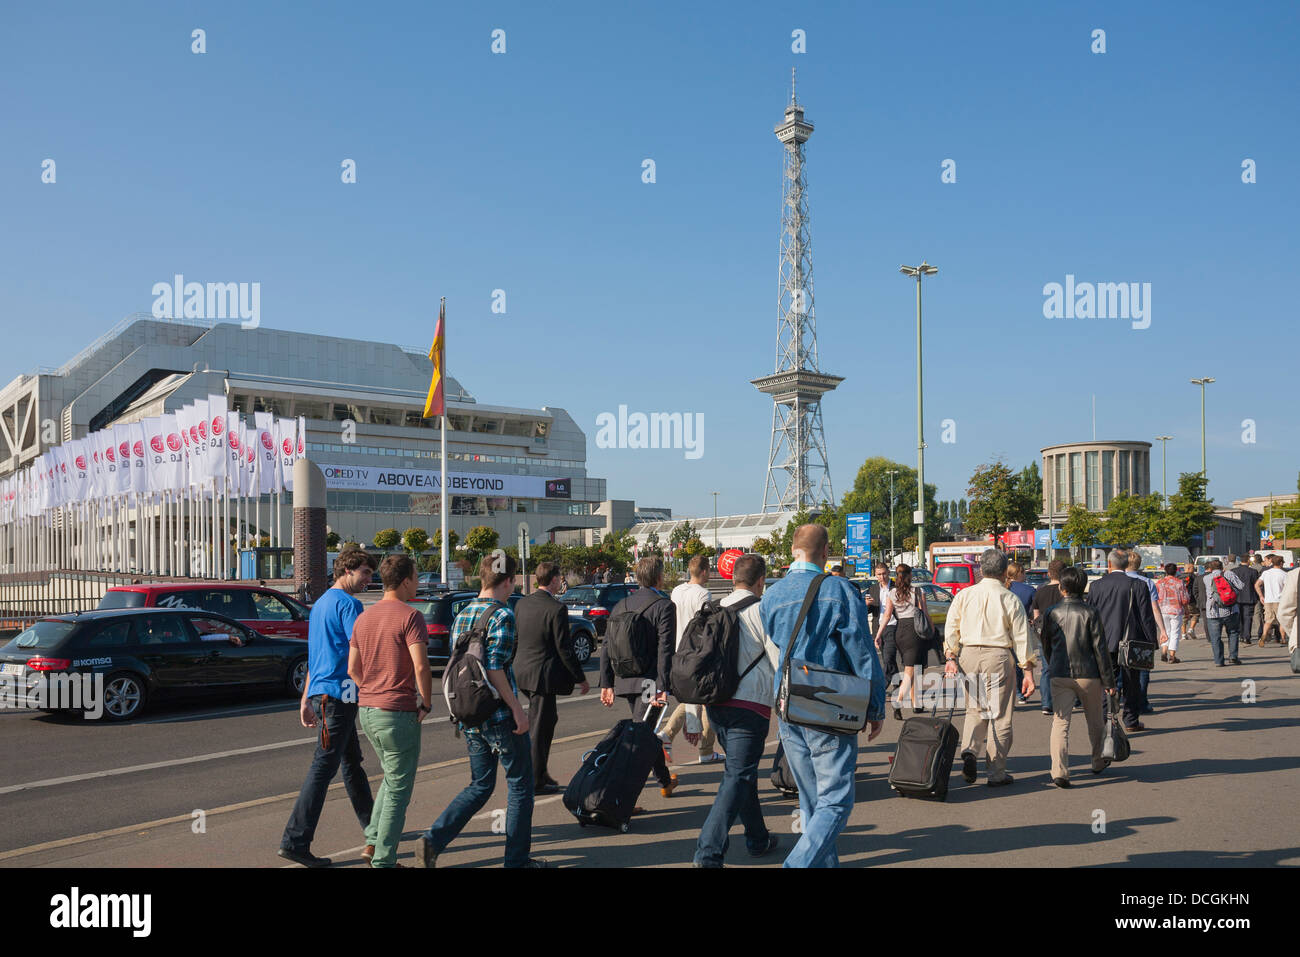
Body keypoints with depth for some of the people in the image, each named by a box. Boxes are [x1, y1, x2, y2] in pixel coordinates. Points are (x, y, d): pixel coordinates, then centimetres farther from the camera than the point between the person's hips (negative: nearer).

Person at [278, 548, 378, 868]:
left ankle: (373, 828, 30)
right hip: (338, 693, -10)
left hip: (320, 693, 10)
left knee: (352, 761, 18)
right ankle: (295, 841, -6)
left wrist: (306, 699, 23)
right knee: (323, 767, -7)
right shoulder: (348, 603, -11)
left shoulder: (320, 604, 19)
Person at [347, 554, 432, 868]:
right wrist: (426, 703, -9)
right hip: (399, 712, -8)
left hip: (367, 711, 8)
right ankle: (383, 860, 9)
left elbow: (353, 669, 12)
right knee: (399, 787, 4)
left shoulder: (363, 617, 10)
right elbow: (421, 667, -22)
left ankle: (373, 841, 21)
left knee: (391, 778, 25)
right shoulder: (410, 617, -14)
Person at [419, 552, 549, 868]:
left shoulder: (462, 616, 10)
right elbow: (495, 670, -21)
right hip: (500, 717, -7)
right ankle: (517, 858, 16)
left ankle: (434, 838, 3)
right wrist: (518, 709, -16)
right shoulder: (501, 616, -14)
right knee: (520, 785, 8)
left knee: (480, 786, 17)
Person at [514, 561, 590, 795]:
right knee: (539, 728, 2)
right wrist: (581, 679, -6)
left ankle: (540, 772, 29)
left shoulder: (522, 603, 4)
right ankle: (535, 782, 11)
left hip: (522, 671, 8)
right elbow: (564, 649, -15)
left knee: (548, 719, 22)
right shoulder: (557, 609, -17)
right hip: (543, 675, -8)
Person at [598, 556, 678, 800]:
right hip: (649, 681, -6)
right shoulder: (664, 606, -7)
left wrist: (606, 684, 13)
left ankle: (665, 781, 38)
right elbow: (665, 649, -16)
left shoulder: (621, 606, 11)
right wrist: (663, 687, -17)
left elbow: (606, 647, 10)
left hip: (624, 680, 7)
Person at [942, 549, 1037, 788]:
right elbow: (1022, 638, -2)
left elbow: (951, 629, 4)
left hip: (969, 654, 3)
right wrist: (1028, 672, 2)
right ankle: (996, 773, 13)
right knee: (999, 715, 6)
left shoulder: (964, 595, 4)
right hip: (999, 655, -3)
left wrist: (951, 657, 8)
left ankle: (969, 751, -5)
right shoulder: (1010, 600, -3)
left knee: (975, 709, 18)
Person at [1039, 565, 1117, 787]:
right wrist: (1109, 681, 0)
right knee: (1095, 720, 20)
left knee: (1060, 722, -1)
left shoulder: (1051, 613, -1)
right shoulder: (1090, 613, -8)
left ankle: (1059, 771, -14)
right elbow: (1100, 649, -7)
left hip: (1060, 676, 1)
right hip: (1088, 675, 0)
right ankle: (1098, 762, 38)